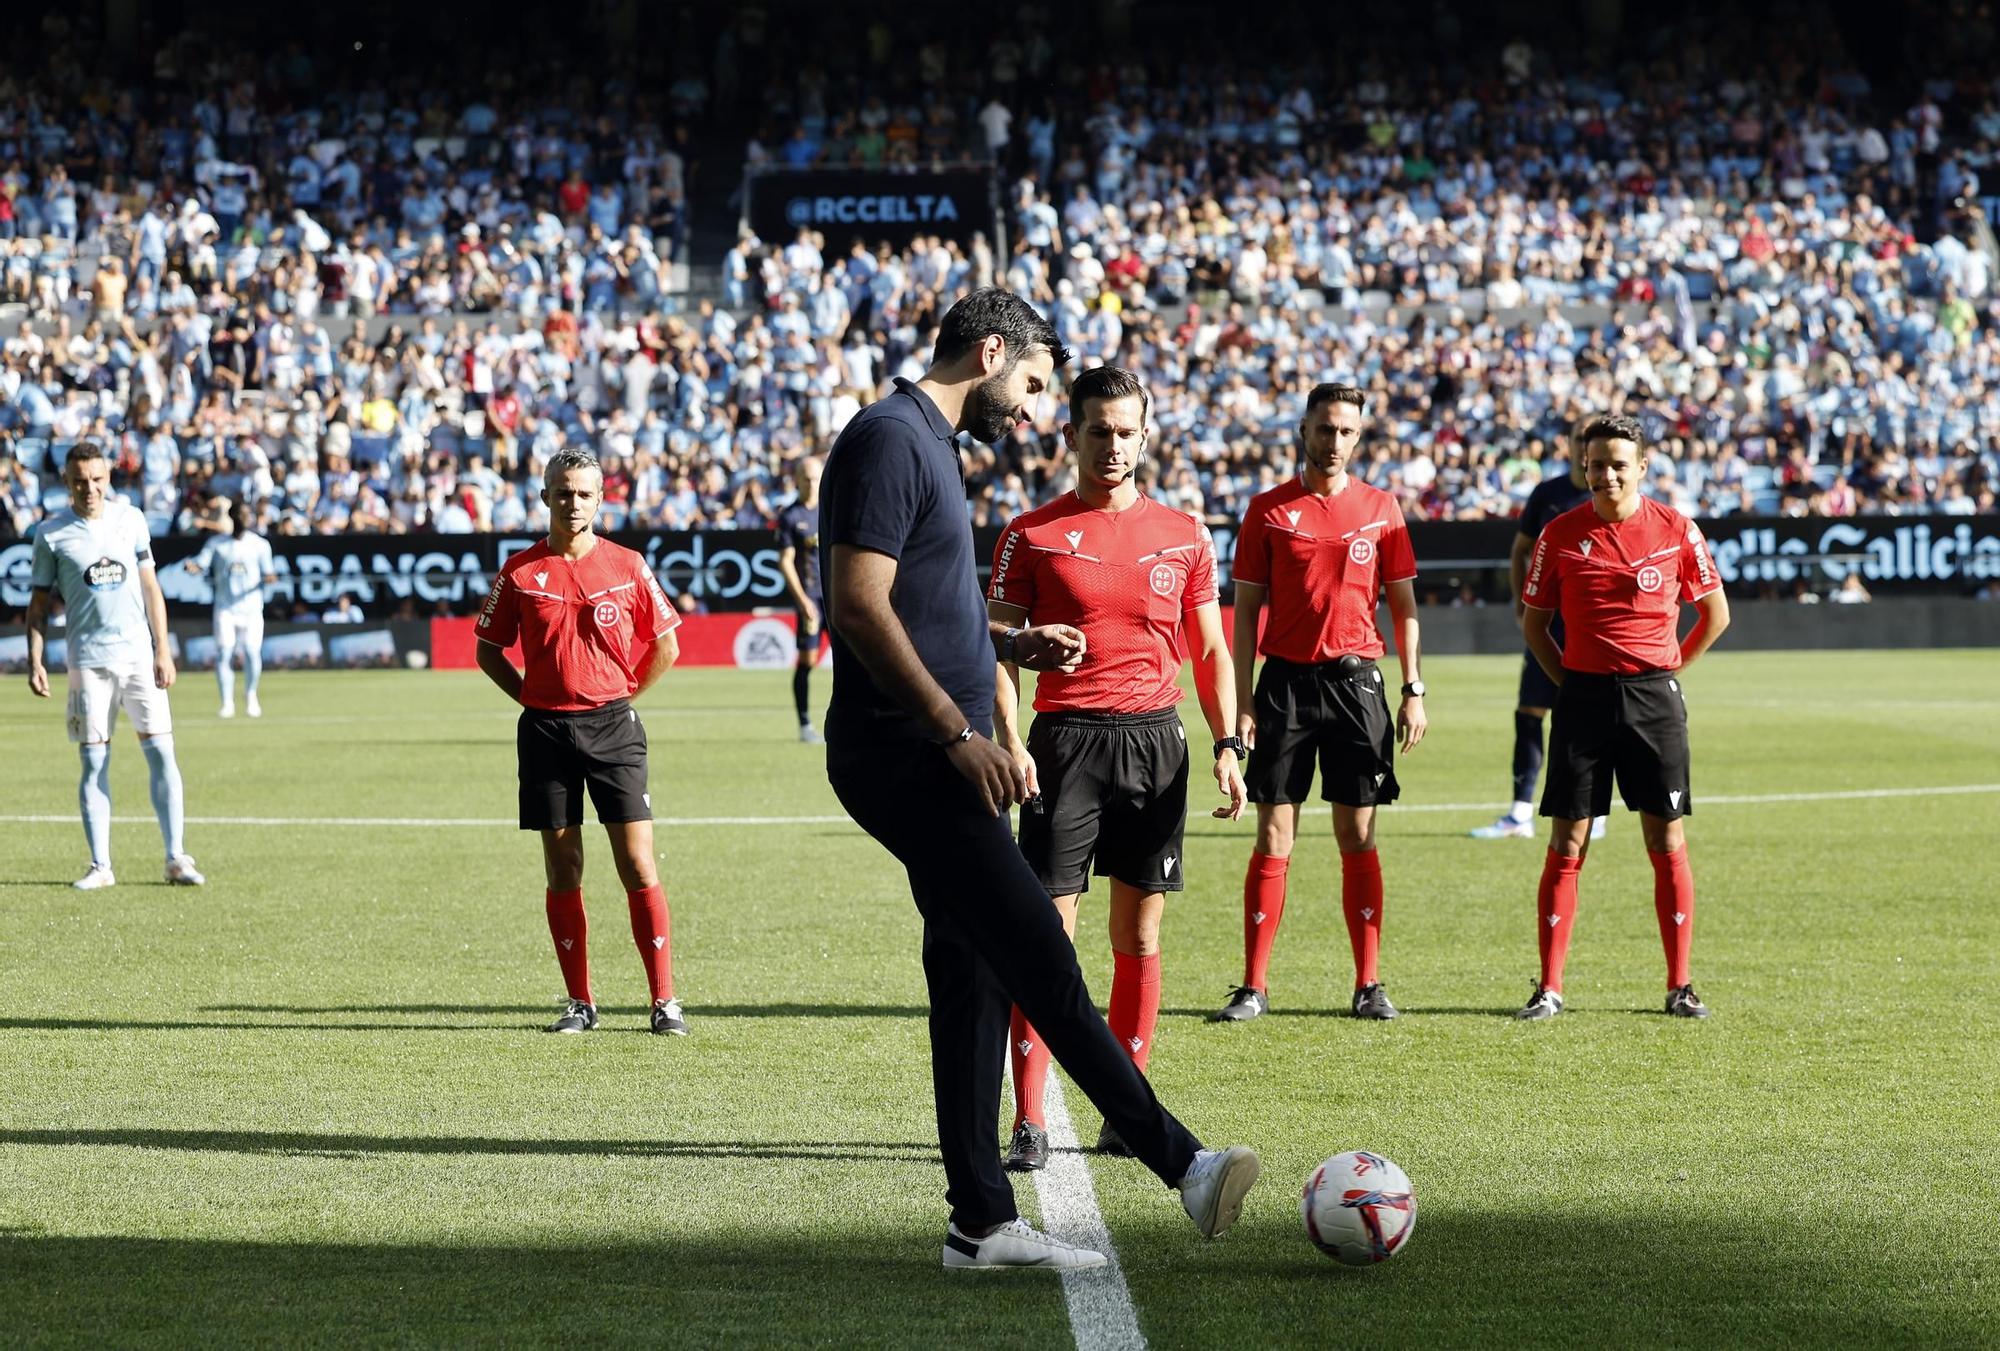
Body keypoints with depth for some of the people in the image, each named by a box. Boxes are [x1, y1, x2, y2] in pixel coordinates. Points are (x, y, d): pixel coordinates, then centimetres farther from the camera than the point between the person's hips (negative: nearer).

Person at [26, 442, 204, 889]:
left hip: (139, 655, 2)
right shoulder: (52, 534, 0)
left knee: (162, 753, -3)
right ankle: (100, 865, 5)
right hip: (88, 662, -2)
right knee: (93, 763, -1)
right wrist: (35, 662, -4)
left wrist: (163, 650, 6)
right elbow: (38, 604, 5)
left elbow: (150, 588, 11)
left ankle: (176, 859, 1)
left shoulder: (131, 520, 7)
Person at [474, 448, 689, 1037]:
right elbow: (488, 649, 11)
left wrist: (624, 696, 6)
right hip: (545, 729, 1)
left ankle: (665, 1000, -3)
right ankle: (579, 1003, 11)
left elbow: (665, 645, 11)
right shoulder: (520, 571, 3)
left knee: (637, 864, -7)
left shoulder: (627, 566, 2)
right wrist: (532, 699, 3)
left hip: (612, 724, -1)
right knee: (562, 871, 4)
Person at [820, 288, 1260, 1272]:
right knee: (1043, 963, -12)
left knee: (974, 978, 9)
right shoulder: (890, 439, -12)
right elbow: (859, 606, -21)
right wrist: (960, 729, -21)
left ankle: (982, 1225, 12)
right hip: (906, 756, -11)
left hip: (933, 759, 11)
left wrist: (1010, 643, 16)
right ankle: (1183, 1166, -14)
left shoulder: (925, 442, 20)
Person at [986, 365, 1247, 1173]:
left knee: (1140, 932, 6)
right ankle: (1029, 1123, -7)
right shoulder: (1031, 535, 2)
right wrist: (1008, 740, -13)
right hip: (1065, 738, -3)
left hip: (1155, 739, 3)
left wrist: (1228, 747, 3)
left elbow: (1210, 652, 13)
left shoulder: (1182, 537, 9)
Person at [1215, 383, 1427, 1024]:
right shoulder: (1268, 510, 4)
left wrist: (1413, 691, 2)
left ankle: (1368, 985, 7)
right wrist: (1242, 701, -2)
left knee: (1358, 837, 3)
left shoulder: (1380, 508, 6)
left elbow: (1404, 606, 10)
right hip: (1286, 680, -1)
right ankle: (1254, 987, 2)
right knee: (1273, 838, -1)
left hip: (1356, 681, 1)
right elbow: (1246, 610, 4)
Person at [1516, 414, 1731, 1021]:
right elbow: (1534, 622, 12)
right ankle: (1549, 987, 2)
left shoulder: (1674, 529, 0)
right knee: (1566, 845, -1)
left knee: (1667, 842, 1)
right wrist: (1566, 679, 3)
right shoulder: (1560, 534, 1)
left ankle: (1680, 986, 8)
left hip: (1654, 697, 0)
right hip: (1582, 694, 0)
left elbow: (1715, 613, 11)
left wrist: (1668, 669, 8)